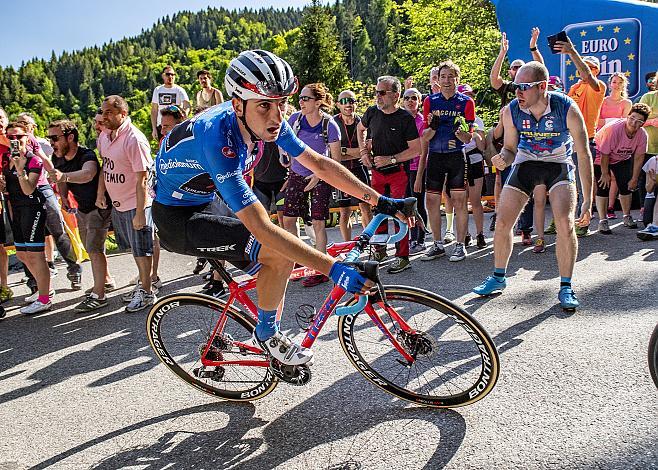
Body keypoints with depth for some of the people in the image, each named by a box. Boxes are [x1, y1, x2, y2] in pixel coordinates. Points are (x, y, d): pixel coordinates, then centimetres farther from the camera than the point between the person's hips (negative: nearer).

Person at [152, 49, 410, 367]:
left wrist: (380, 201, -13)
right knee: (280, 251, -22)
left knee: (275, 266, 5)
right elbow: (262, 228, -40)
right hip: (175, 219, -8)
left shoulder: (268, 122, -13)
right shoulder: (218, 139, -36)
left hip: (204, 203, 8)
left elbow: (321, 164, -6)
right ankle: (267, 335, 1)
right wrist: (334, 269, -43)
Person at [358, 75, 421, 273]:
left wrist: (390, 159, -19)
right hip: (377, 171, 5)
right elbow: (360, 129, 23)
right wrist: (364, 151, 10)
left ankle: (402, 257, 1)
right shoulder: (372, 112, 1)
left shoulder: (405, 118, -13)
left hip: (398, 171, -5)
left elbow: (416, 149, -14)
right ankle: (380, 250, 26)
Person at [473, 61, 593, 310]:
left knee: (565, 224, -20)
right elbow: (511, 148, -1)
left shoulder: (567, 109, -26)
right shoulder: (511, 111, -18)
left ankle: (566, 287, -3)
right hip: (525, 163, 3)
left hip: (559, 164, -2)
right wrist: (503, 158, -28)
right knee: (502, 223, -2)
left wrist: (588, 201, -20)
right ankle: (498, 278, 19)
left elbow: (583, 154, -18)